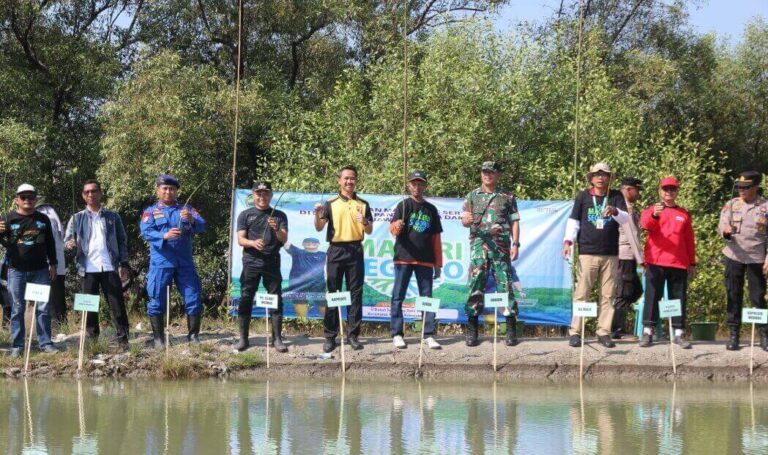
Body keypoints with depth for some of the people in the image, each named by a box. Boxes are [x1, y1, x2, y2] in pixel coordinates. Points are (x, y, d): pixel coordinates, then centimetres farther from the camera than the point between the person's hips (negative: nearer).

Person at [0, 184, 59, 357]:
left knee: (43, 308, 2)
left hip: (40, 270, 2)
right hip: (16, 271, -2)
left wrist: (53, 264, 9)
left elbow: (50, 243, 13)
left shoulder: (43, 219, 8)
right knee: (17, 309, 2)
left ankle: (45, 343, 7)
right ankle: (16, 346, 5)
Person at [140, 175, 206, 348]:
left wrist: (192, 220, -24)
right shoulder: (151, 211, 8)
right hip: (160, 263, -2)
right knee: (157, 301, -1)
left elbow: (202, 226, -1)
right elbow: (146, 232, -9)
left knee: (193, 299, 0)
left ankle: (194, 336, 9)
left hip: (185, 263, 2)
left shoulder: (186, 209, 13)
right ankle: (158, 339, 6)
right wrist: (164, 236, -27)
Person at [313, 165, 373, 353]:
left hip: (355, 251, 1)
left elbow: (369, 231, 9)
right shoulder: (331, 204, 5)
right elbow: (319, 228, 0)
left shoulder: (363, 204, 10)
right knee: (333, 294, -2)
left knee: (355, 294, 0)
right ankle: (330, 336, 0)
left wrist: (365, 222, -12)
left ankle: (353, 335, 5)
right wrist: (317, 214, -19)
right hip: (336, 251, -1)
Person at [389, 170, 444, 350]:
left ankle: (429, 335, 3)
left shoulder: (431, 209, 13)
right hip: (404, 258, -3)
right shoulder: (403, 205, 4)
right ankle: (396, 334, 1)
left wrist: (438, 264, 12)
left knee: (427, 298, 2)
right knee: (398, 297, -2)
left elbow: (436, 238, 15)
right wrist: (397, 226, -32)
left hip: (425, 260, 3)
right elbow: (392, 228, -8)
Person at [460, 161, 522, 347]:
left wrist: (515, 244, -1)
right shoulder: (472, 196, 12)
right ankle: (472, 330, 0)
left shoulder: (507, 197, 10)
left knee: (505, 284, -4)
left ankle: (511, 330, -1)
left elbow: (514, 222, 9)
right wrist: (467, 220, -16)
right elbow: (465, 221, 8)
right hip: (479, 243, 1)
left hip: (501, 245, 0)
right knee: (476, 284, -5)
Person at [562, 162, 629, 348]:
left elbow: (625, 219, -4)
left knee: (607, 295, 3)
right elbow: (574, 221, 6)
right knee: (581, 293, -4)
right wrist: (568, 240, -9)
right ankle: (575, 332, -2)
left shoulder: (616, 197, 7)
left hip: (610, 254, 1)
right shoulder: (583, 197, 6)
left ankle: (604, 332, 8)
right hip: (587, 253, -1)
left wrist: (615, 212, -25)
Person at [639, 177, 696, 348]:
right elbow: (645, 223, -18)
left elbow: (689, 240, 15)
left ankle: (678, 333, 6)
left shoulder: (684, 214, 13)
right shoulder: (652, 210, 5)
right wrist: (654, 215, -40)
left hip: (679, 263, 2)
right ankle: (647, 331, 1)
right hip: (655, 262, -2)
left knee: (679, 298, 3)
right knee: (652, 296, -1)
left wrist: (692, 263, 12)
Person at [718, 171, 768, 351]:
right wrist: (725, 230, -27)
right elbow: (721, 225, -2)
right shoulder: (731, 205, 4)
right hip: (734, 257, 2)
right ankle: (734, 334, 12)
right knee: (733, 296, 5)